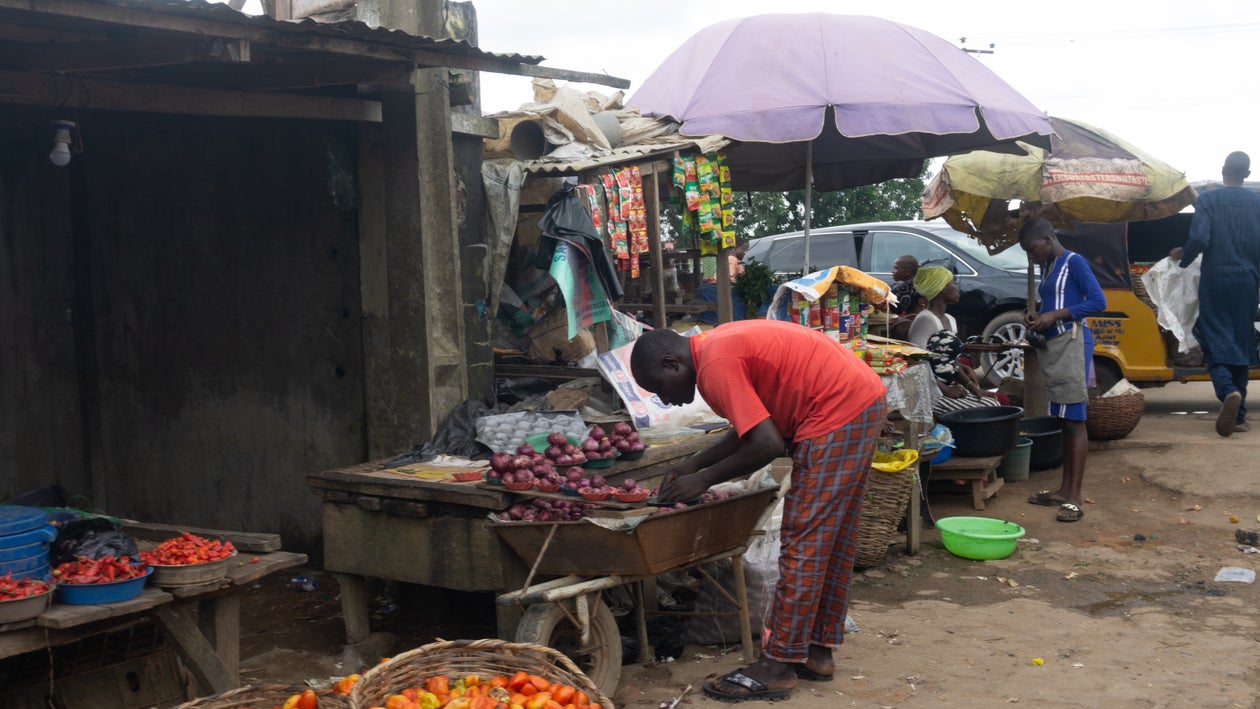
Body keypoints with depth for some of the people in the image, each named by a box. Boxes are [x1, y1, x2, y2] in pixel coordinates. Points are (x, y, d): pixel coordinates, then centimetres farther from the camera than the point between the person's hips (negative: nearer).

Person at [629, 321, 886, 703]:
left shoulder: (716, 366, -17)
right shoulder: (719, 346, 13)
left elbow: (767, 444, -21)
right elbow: (752, 426, 19)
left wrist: (703, 479, -10)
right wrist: (692, 464, 14)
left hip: (838, 414, -11)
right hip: (865, 401, 11)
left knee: (803, 540, -6)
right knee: (834, 538, 15)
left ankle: (779, 667, 0)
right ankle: (819, 650, 25)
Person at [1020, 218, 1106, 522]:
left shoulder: (1074, 263, -8)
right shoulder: (1047, 268, 18)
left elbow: (1098, 302, -15)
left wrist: (1056, 315, -17)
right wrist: (1037, 317, 8)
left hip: (1072, 343, -9)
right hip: (1051, 346, 9)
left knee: (1074, 420, -9)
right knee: (1064, 420, 12)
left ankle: (1075, 497, -10)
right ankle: (1065, 489, 18)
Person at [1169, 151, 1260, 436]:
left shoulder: (1208, 199, -4)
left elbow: (1200, 239, -14)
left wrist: (1183, 257, 6)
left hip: (1216, 277, -3)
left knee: (1215, 341, -2)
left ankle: (1228, 391, -30)